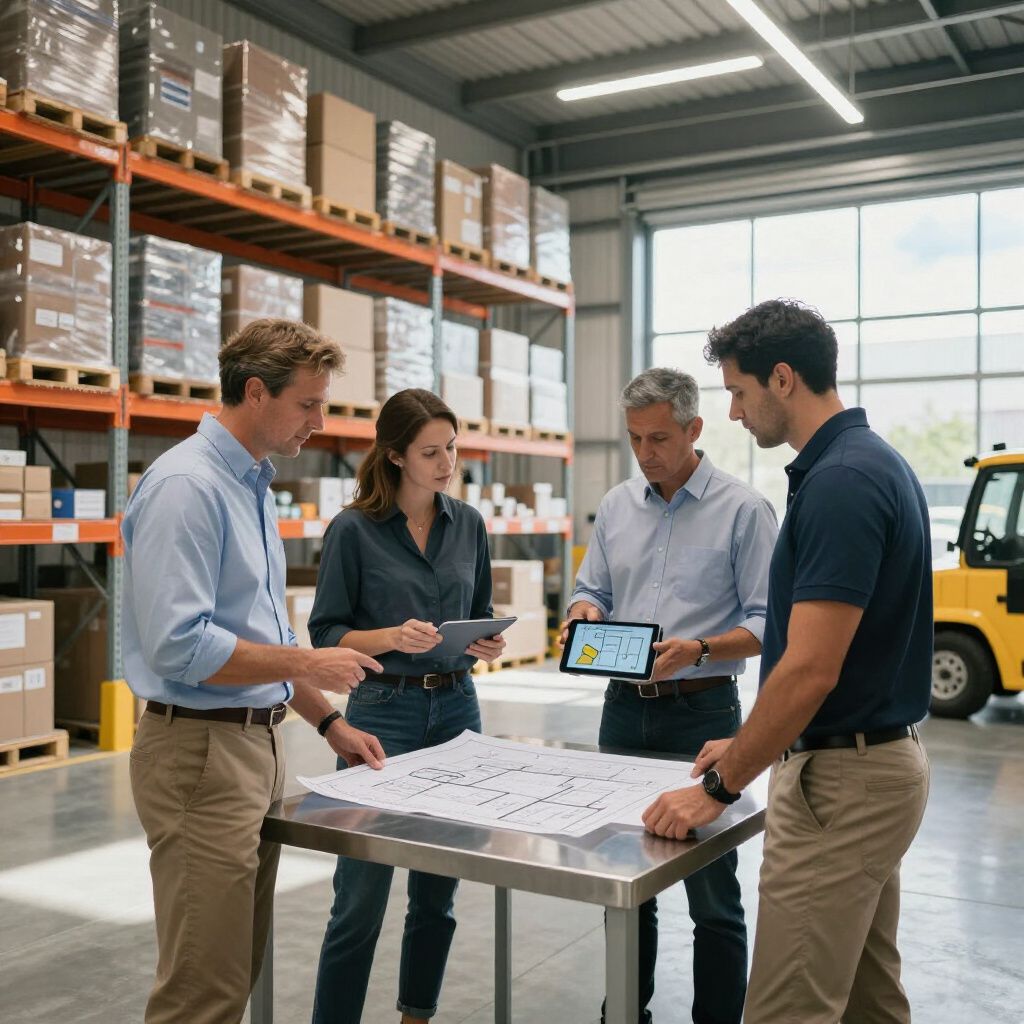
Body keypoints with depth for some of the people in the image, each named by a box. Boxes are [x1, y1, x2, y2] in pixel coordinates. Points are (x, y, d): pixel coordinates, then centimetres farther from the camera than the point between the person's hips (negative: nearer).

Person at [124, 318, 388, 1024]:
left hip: (258, 743, 9)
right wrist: (307, 665, -15)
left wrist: (329, 722, 16)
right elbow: (179, 647, -24)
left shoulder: (254, 486, 14)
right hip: (201, 750, -9)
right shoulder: (186, 486, -16)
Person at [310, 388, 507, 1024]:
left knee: (438, 893, 13)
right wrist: (395, 637, -22)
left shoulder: (469, 524, 6)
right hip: (384, 714, -4)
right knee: (362, 899, -2)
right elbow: (326, 633, -6)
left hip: (457, 709, 5)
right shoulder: (354, 530, -8)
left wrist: (489, 644, -7)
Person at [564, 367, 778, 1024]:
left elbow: (766, 624, -9)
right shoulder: (617, 506, 9)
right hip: (625, 708, 5)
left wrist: (700, 651, -25)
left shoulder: (743, 510, -7)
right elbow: (591, 592, 16)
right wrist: (586, 615, -6)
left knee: (713, 897, 4)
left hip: (702, 712, -5)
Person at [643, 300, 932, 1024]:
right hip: (878, 762, 10)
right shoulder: (871, 462, 10)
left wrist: (719, 788, -16)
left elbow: (810, 671, -26)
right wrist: (756, 747, 19)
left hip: (842, 780, -10)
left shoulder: (840, 481, -22)